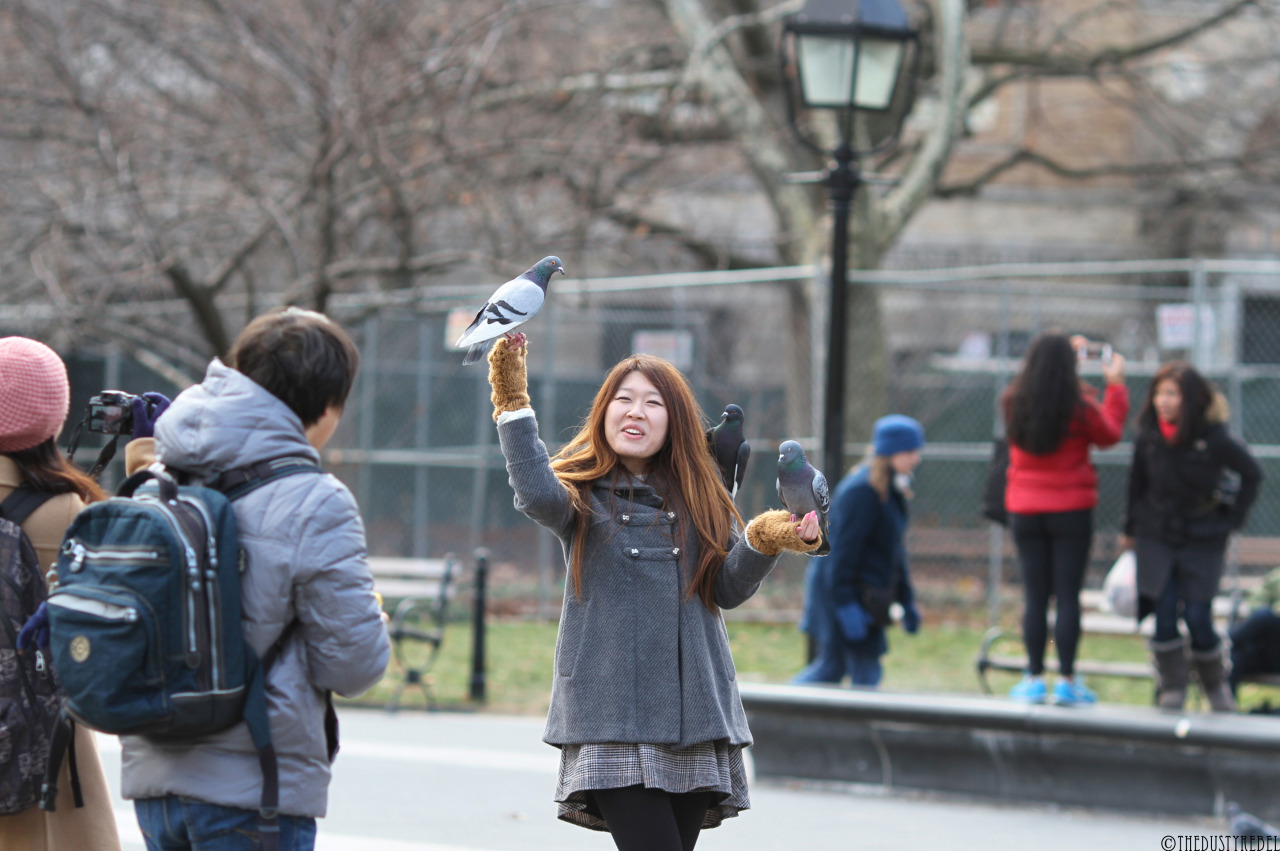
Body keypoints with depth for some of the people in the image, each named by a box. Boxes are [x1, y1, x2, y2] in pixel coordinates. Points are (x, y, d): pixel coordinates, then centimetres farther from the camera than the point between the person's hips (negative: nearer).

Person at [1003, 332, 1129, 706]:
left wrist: (1065, 355, 25)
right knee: (1067, 595, 1)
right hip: (1070, 510, -3)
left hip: (1024, 511, 3)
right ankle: (1067, 680, 2)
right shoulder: (1079, 407, -14)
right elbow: (1110, 434, 5)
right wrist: (1115, 386, 15)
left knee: (1034, 596, 8)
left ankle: (1034, 679, 8)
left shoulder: (1013, 402, -5)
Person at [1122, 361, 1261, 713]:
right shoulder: (1148, 436, -3)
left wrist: (1233, 518, -1)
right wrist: (1131, 528, 11)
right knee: (1164, 614, -6)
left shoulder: (1213, 439, -12)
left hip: (1202, 539, -2)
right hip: (1156, 538, 2)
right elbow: (1137, 483, 10)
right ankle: (1171, 690, 5)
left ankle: (1216, 686, 17)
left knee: (1198, 617, -5)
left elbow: (1252, 473, 0)